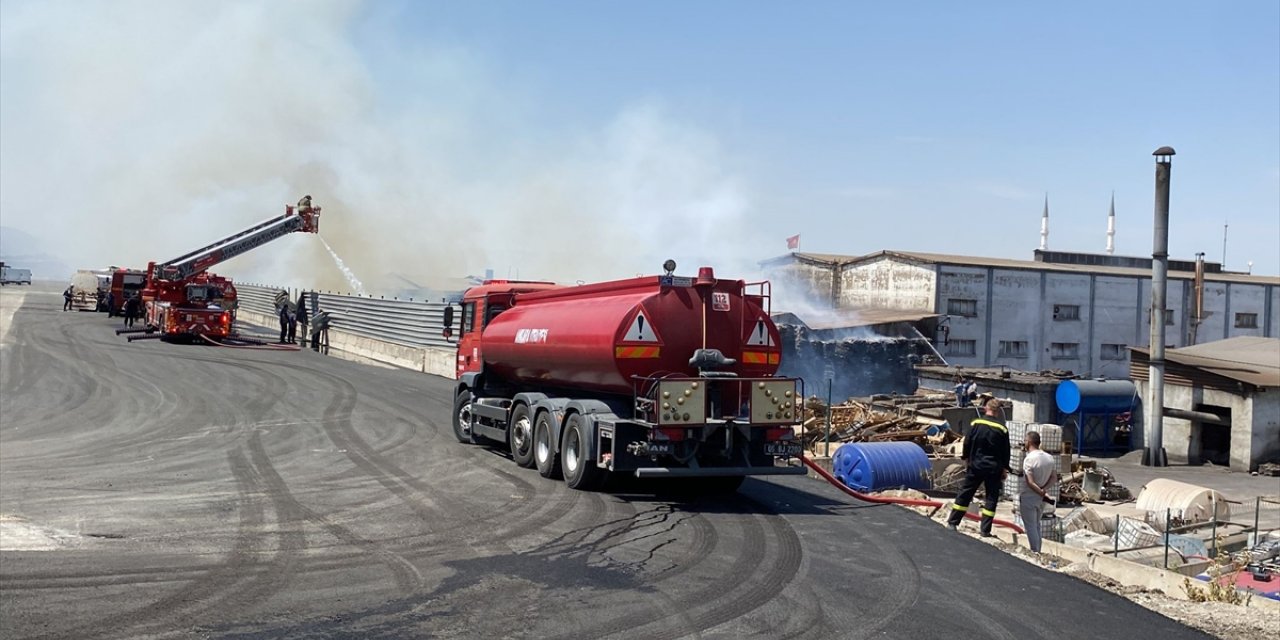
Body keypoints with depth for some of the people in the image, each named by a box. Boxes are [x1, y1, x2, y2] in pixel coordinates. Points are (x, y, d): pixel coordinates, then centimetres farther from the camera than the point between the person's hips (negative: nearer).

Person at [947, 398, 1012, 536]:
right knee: (991, 498, 6)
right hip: (994, 468, -1)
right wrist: (1005, 469, 11)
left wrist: (966, 459, 14)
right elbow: (1006, 452, 1)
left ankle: (952, 522, 9)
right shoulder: (1002, 428, -5)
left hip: (976, 466, 1)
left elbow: (967, 443, 0)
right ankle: (985, 530, 4)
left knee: (965, 493, 9)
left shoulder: (976, 423, -5)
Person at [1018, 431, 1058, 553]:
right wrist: (1044, 489, -11)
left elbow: (1030, 482, -24)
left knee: (1030, 527, 4)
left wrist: (1043, 494, -18)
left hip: (1028, 498, -7)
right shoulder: (1049, 458, 1)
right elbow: (1054, 478, 0)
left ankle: (1035, 553, 8)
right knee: (1036, 525, 20)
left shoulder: (1029, 459, -21)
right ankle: (1037, 552, 26)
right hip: (1041, 499, 7)